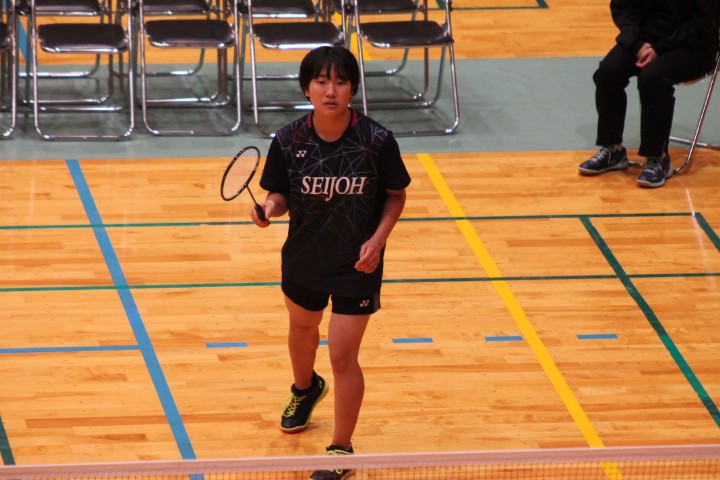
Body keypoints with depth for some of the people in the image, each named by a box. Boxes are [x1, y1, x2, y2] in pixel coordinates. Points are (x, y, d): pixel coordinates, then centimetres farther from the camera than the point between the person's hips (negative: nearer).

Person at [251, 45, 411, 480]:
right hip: (303, 259, 4)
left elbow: (396, 196, -6)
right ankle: (305, 389, 62)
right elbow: (281, 193, -2)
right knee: (303, 329, 29)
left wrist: (378, 239, -19)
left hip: (356, 265, -4)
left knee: (343, 356, -6)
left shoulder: (377, 141, -20)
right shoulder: (288, 142, -15)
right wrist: (271, 207, -25)